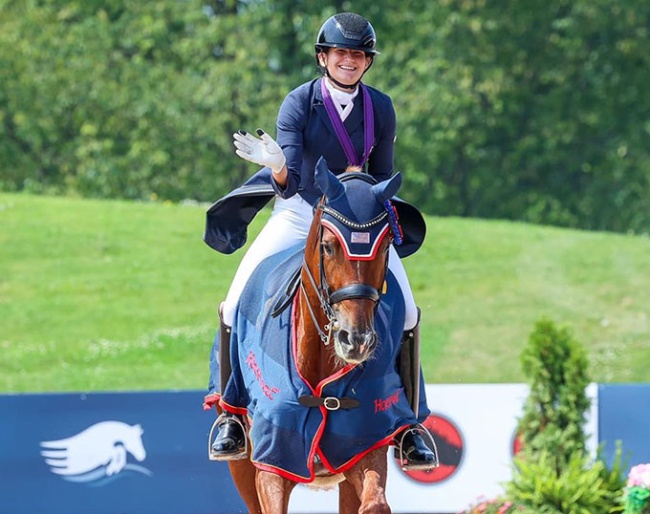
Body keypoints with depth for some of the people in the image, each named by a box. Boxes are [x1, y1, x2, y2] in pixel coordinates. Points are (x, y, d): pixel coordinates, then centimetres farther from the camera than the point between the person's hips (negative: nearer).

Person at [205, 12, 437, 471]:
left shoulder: (381, 108, -6)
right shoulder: (299, 103, -14)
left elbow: (383, 179, 6)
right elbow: (289, 184, -22)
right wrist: (275, 164, -43)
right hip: (299, 213, -2)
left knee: (406, 312, -11)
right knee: (237, 303, -16)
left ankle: (409, 421, 5)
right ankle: (229, 411, 3)